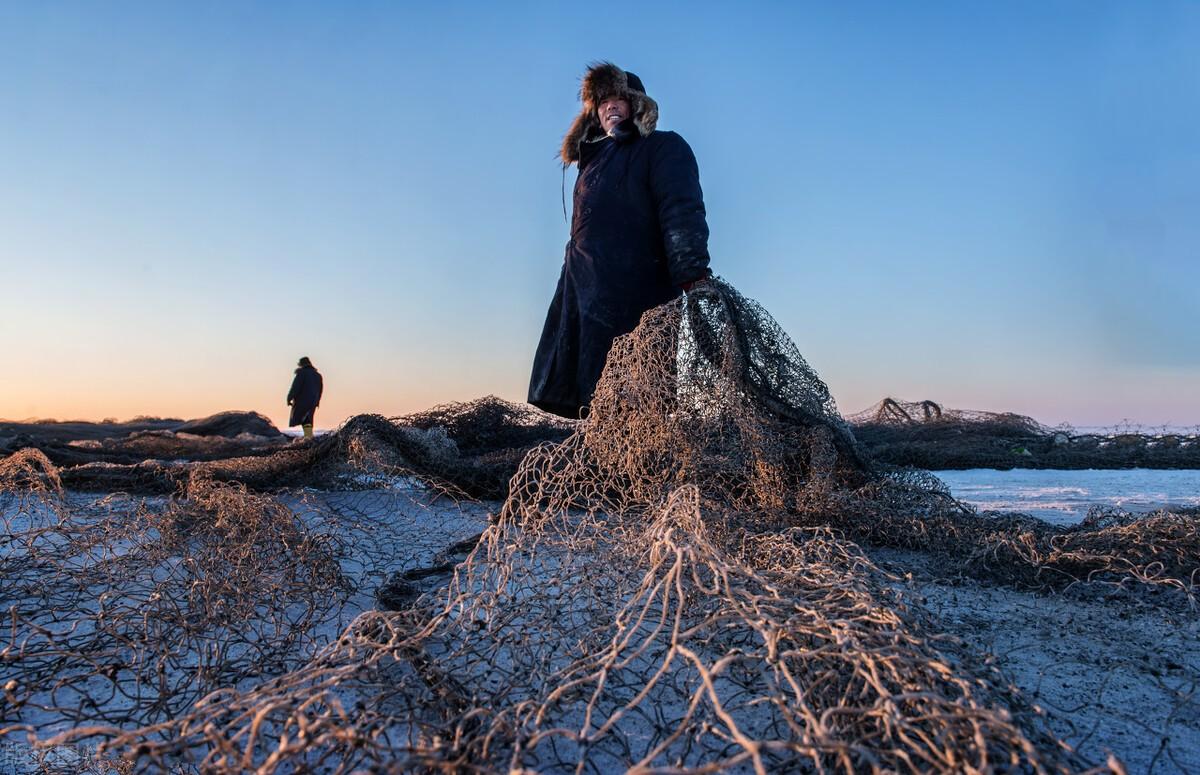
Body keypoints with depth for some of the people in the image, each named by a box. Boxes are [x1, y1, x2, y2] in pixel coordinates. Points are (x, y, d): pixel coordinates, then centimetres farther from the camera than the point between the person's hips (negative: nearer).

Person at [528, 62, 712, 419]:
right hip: (584, 293, 7)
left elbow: (681, 213, -11)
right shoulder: (596, 159, 28)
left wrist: (693, 274, -24)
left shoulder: (663, 148, 6)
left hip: (632, 298, -7)